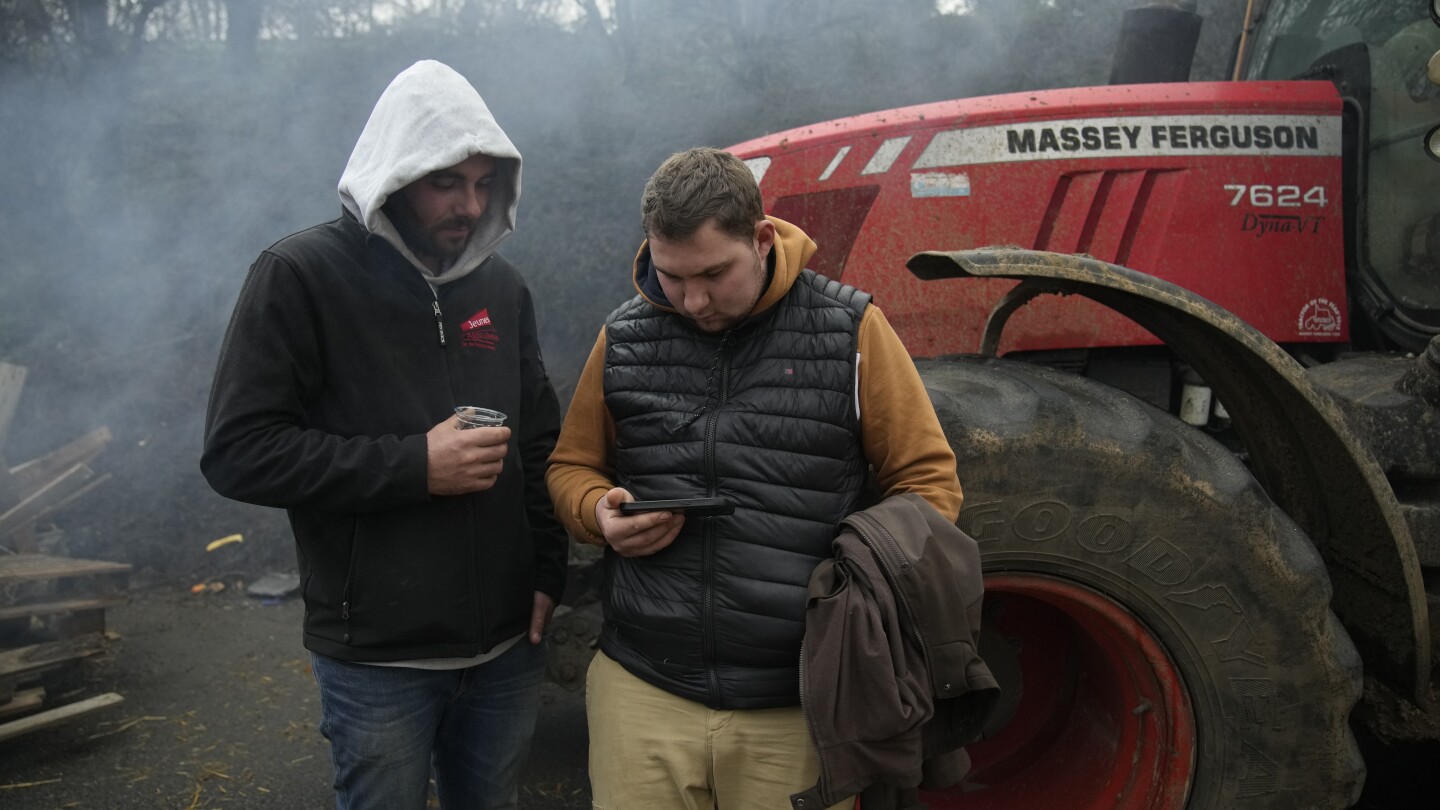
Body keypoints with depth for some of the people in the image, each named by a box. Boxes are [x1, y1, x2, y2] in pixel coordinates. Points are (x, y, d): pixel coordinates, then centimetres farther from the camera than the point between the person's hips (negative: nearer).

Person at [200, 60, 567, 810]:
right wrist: (414, 466, -20)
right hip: (378, 661, -4)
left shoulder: (500, 283, 7)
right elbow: (238, 450, -14)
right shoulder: (302, 274, -10)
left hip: (508, 643, 5)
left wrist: (547, 569, 6)